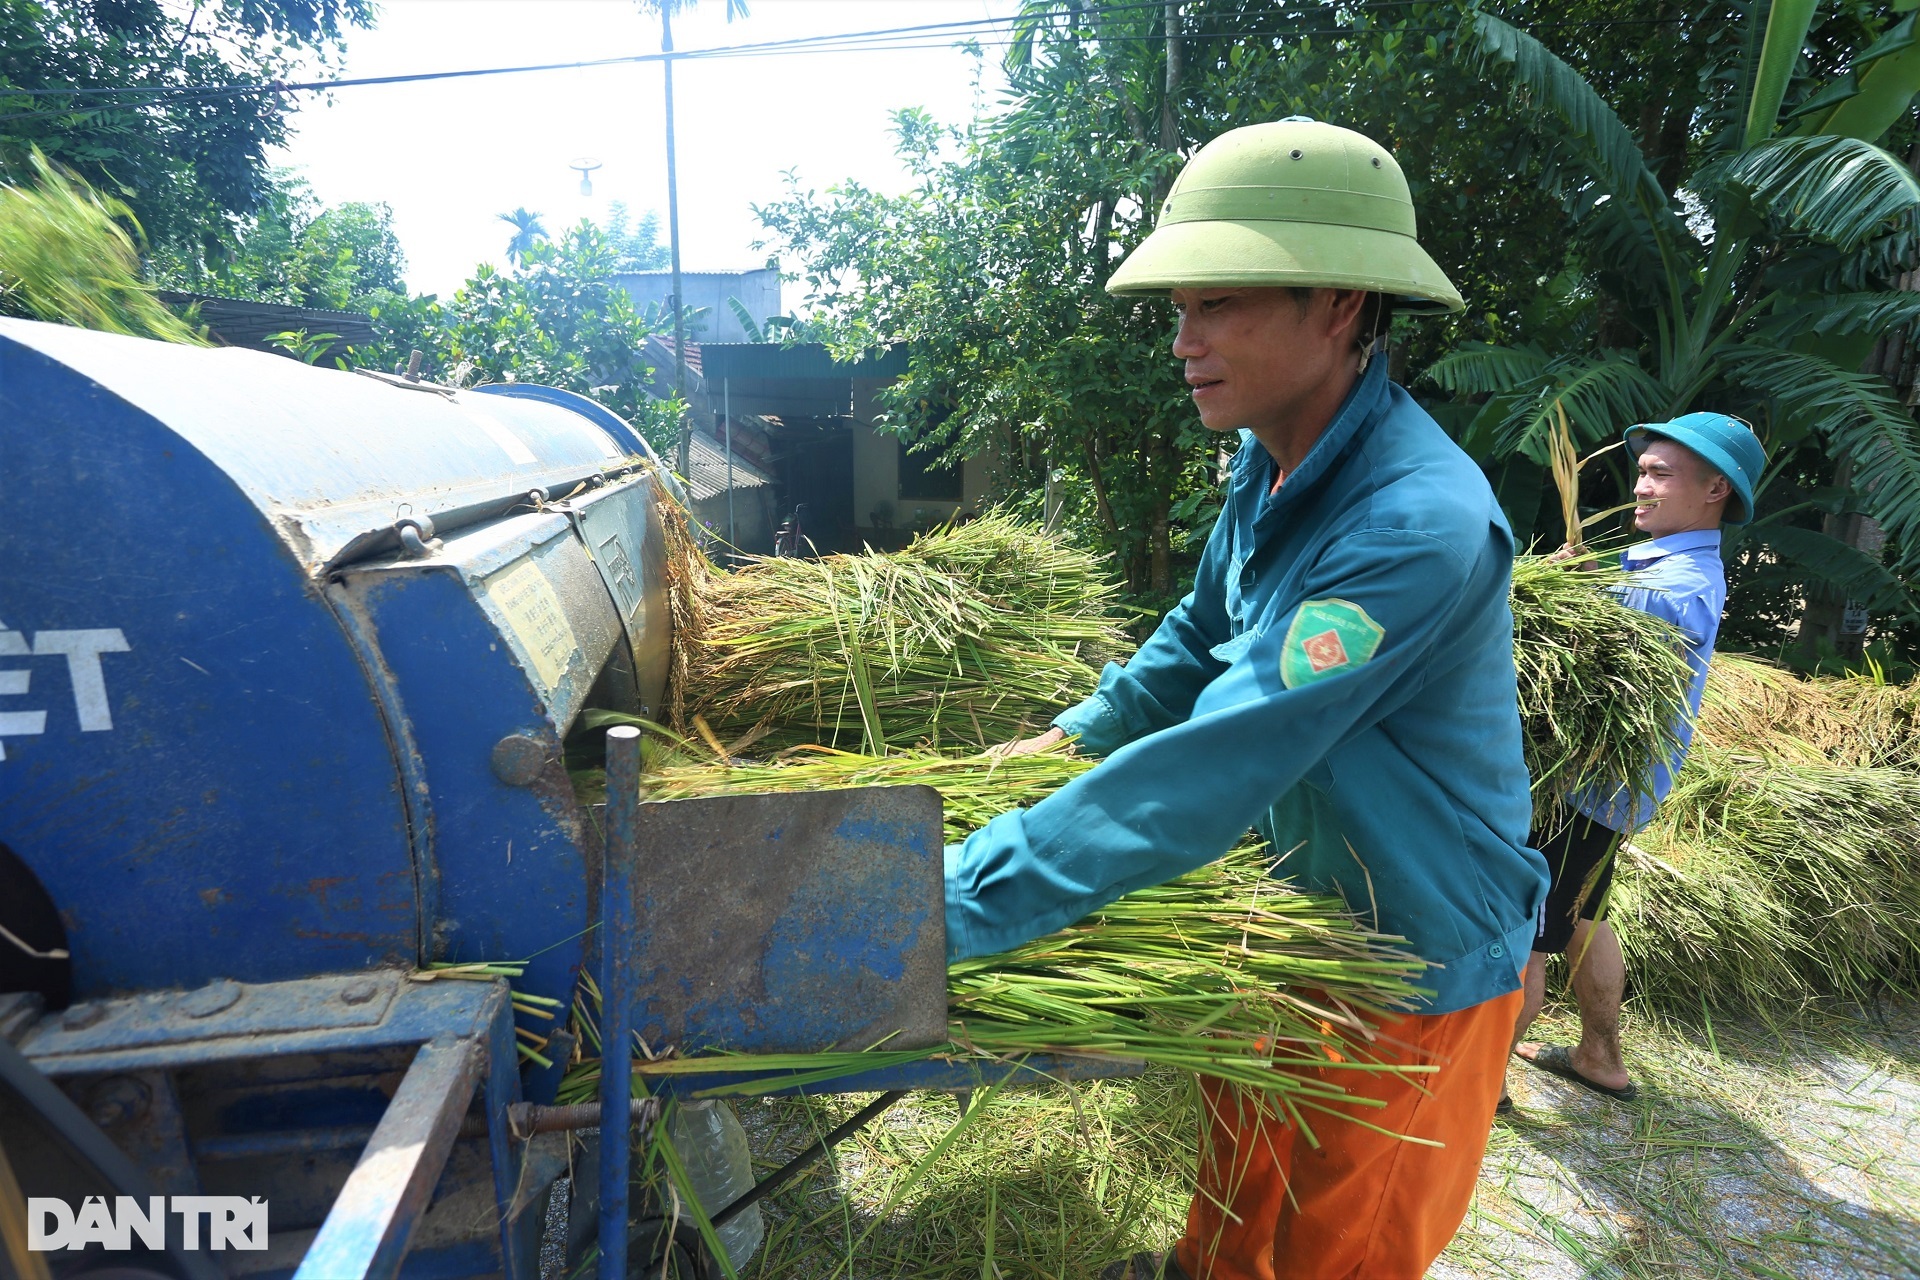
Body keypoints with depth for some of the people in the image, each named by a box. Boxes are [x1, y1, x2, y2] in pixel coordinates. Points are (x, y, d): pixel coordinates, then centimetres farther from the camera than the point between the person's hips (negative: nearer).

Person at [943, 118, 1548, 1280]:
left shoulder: (1421, 525, -34)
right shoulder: (1274, 465, -6)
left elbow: (1209, 773, -39)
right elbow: (1201, 637, 11)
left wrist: (946, 909, -37)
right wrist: (1079, 735, 3)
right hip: (1297, 913, 7)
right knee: (1242, 1157, 28)